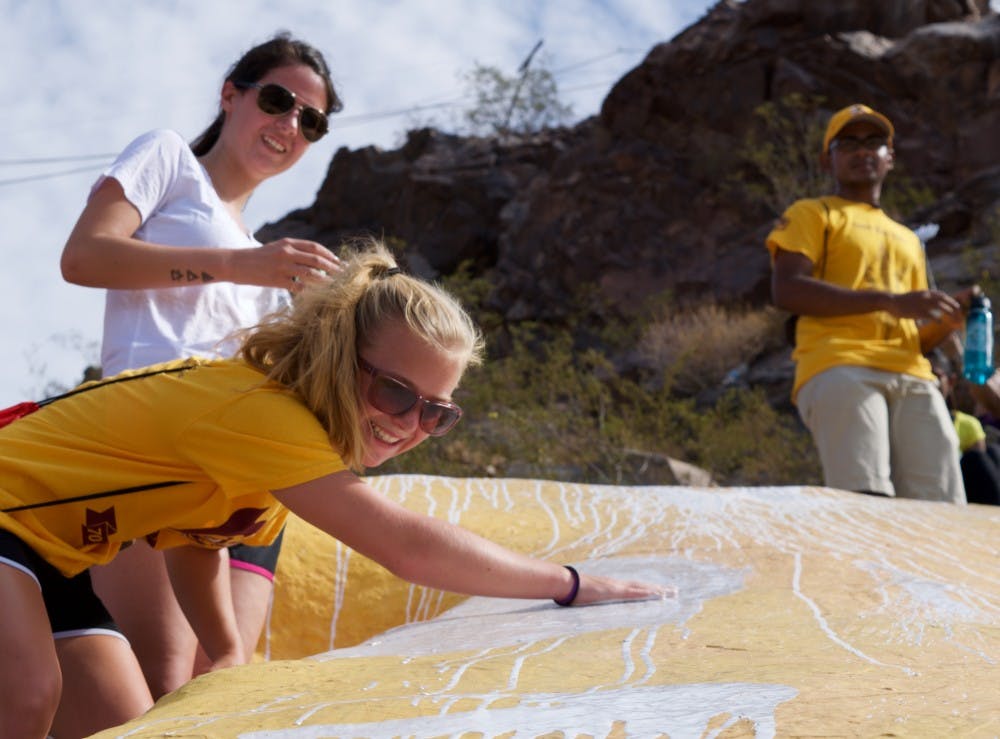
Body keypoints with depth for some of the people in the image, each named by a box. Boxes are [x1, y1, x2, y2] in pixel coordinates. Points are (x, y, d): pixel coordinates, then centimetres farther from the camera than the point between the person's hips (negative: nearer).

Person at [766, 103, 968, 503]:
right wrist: (888, 301, -11)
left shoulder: (909, 240, 34)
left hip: (912, 379, 6)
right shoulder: (812, 214, 15)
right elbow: (786, 290, -4)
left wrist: (944, 321, 8)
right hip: (839, 369, -5)